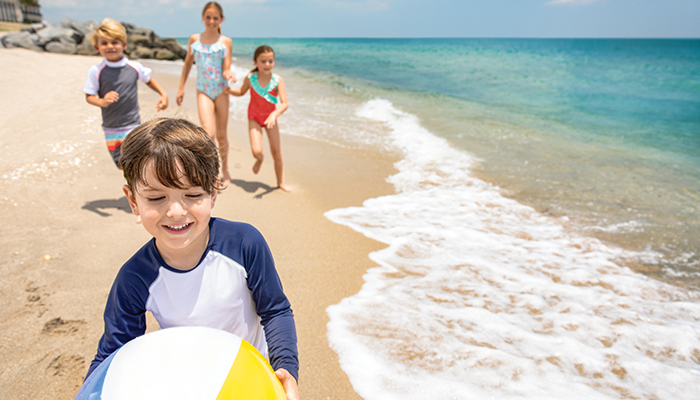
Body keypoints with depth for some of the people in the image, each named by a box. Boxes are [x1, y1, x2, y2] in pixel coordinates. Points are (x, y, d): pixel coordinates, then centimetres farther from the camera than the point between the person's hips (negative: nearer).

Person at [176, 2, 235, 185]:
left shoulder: (225, 41, 2)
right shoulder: (194, 39, 6)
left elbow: (226, 70, -2)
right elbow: (188, 64, 15)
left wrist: (229, 74, -26)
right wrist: (181, 88, 14)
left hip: (221, 91, 0)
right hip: (203, 91, 0)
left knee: (222, 135, 8)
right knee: (208, 132, -19)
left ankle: (224, 169, 27)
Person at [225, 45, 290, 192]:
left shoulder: (277, 80, -19)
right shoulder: (250, 78, -13)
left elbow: (285, 103, -27)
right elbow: (242, 92, 9)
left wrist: (274, 115, -44)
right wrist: (230, 91, -12)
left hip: (271, 118, 0)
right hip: (254, 118, 0)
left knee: (277, 153, 1)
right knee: (256, 150, -17)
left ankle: (281, 182, 21)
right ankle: (259, 159, 23)